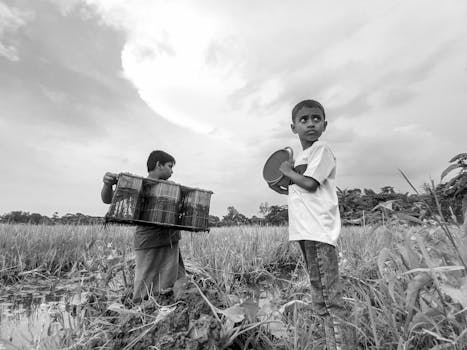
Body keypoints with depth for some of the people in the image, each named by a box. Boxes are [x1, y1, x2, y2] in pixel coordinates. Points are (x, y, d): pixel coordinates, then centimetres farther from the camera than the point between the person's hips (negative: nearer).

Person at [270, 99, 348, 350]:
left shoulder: (321, 150, -4)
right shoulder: (300, 158, 20)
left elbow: (310, 184, -15)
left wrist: (287, 171, -1)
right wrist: (280, 189, 12)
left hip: (319, 231, -9)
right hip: (304, 230, 9)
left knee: (329, 293, -4)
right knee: (318, 290, 15)